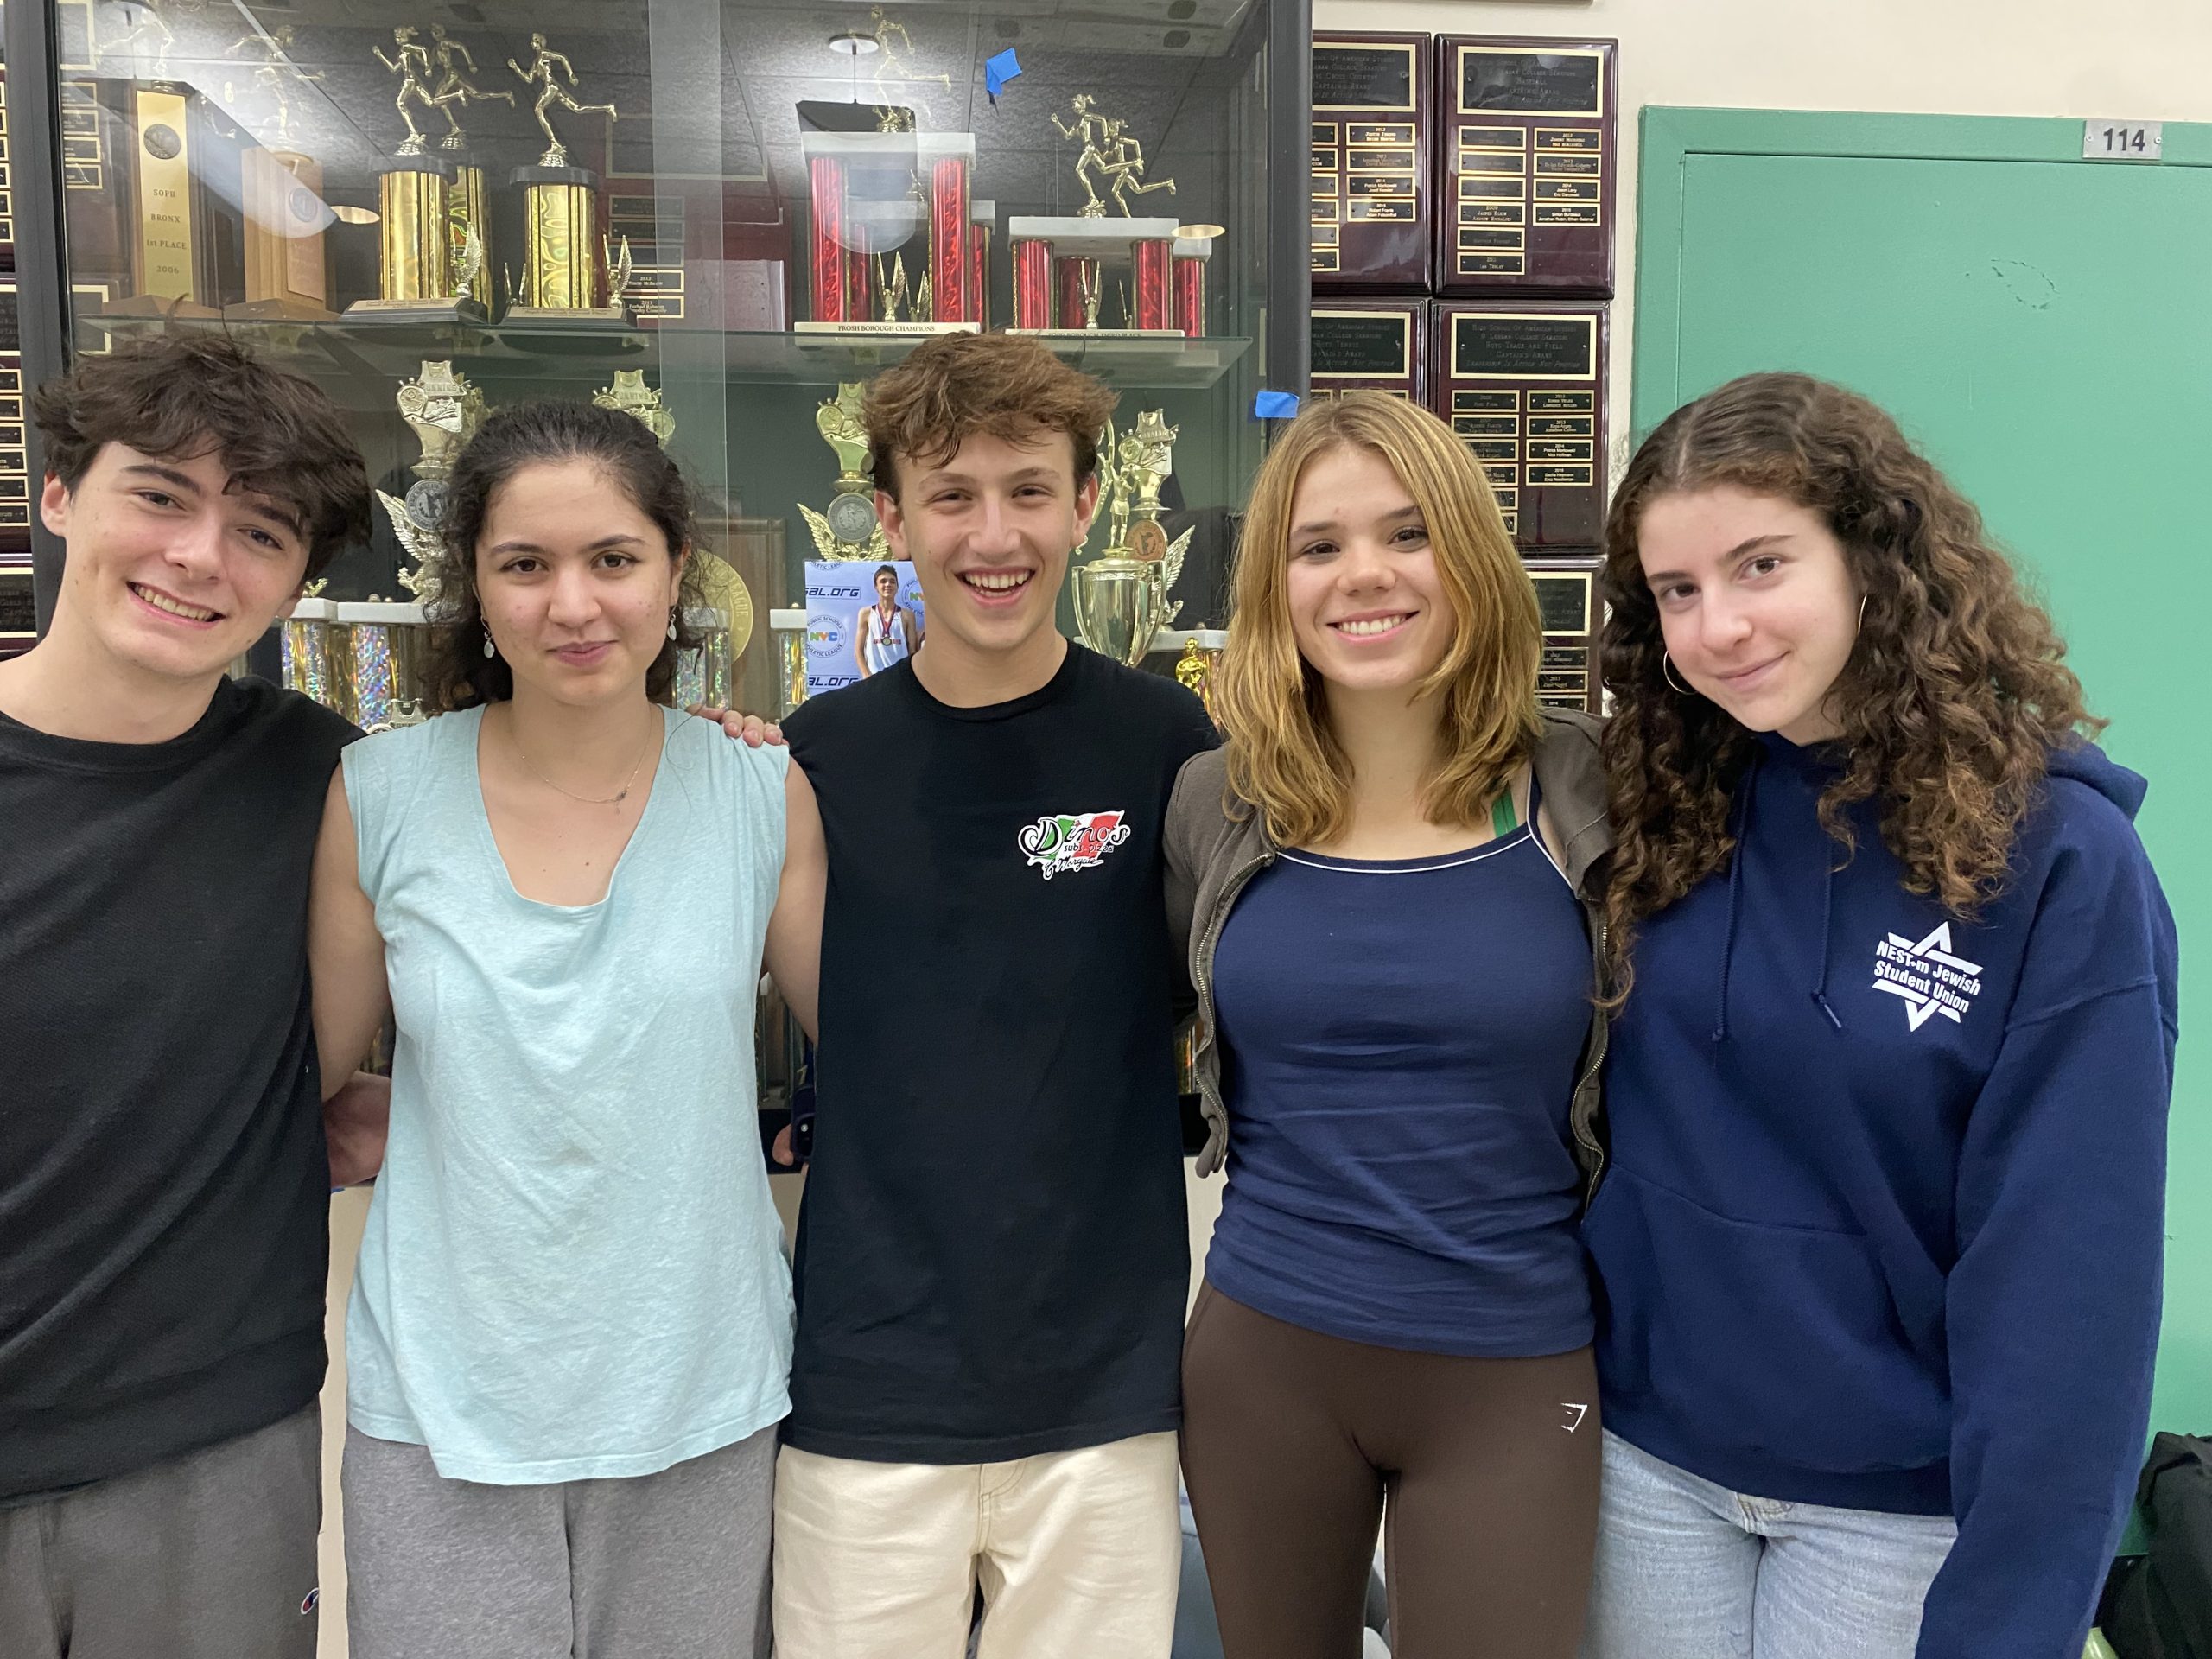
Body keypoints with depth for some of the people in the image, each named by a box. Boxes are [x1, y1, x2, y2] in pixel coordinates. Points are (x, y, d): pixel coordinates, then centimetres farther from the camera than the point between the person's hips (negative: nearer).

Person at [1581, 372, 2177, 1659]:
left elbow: (2065, 1282, -16)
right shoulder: (1661, 814, -5)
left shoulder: (2056, 857, -16)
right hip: (1648, 1452, 3)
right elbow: (1588, 1127, 4)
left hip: (1903, 1497, -3)